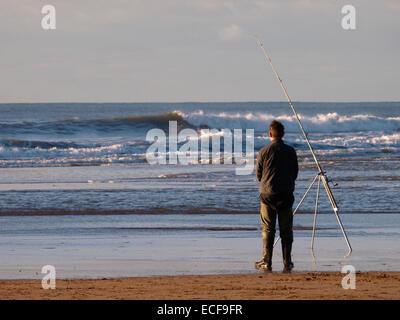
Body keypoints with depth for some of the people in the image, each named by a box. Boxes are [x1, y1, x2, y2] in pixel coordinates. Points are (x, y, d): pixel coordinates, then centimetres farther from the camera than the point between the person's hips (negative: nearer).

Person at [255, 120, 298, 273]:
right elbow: (295, 173, 8)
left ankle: (266, 263, 2)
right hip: (286, 194, 2)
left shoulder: (264, 151, -6)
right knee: (286, 230, 6)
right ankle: (287, 263, 6)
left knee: (268, 230, 3)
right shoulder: (290, 151, 1)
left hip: (268, 194, -2)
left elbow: (258, 175, 1)